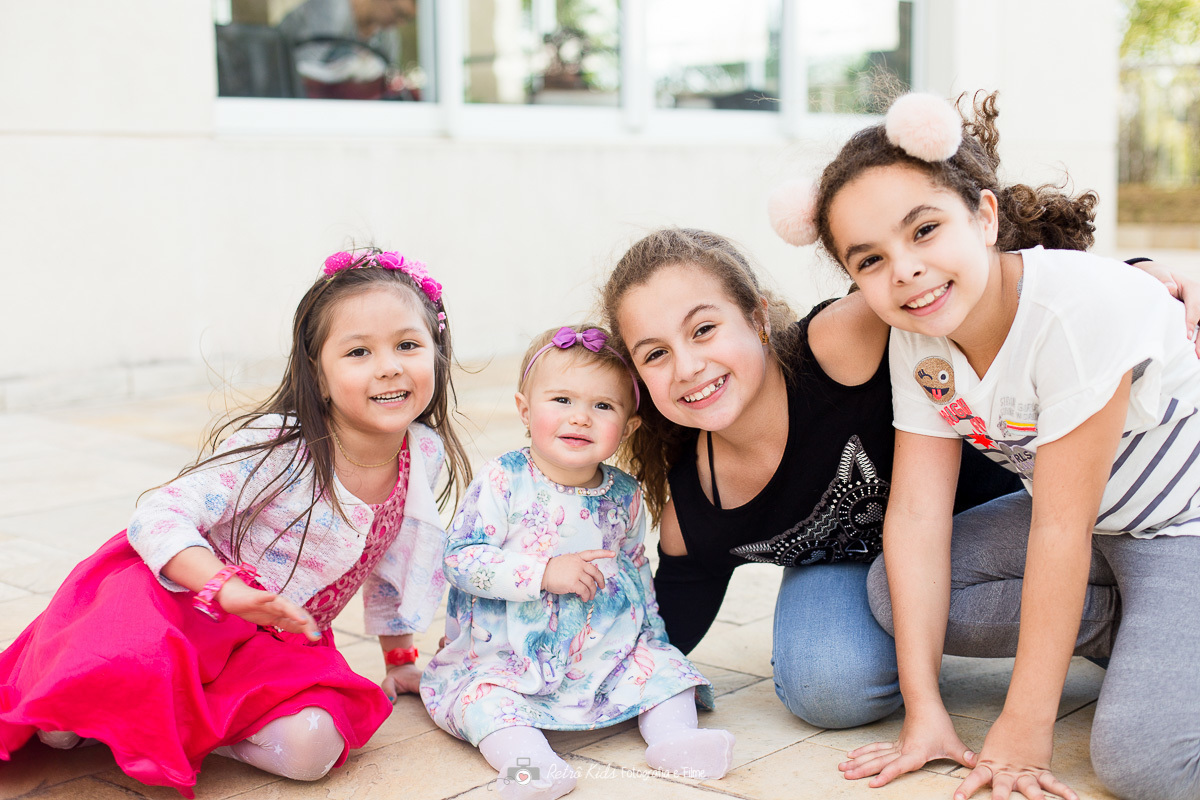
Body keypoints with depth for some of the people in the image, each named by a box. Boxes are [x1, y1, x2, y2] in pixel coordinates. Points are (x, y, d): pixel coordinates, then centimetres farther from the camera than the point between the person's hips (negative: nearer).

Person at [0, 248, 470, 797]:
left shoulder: (427, 456, -6)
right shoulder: (277, 451, -22)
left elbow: (393, 565, 13)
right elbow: (159, 515, -25)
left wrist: (400, 658, 22)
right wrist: (231, 589, -40)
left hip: (280, 641, 5)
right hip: (187, 598, -4)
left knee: (311, 748, -26)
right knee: (60, 728, -30)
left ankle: (183, 724, -2)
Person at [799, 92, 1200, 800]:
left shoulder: (1079, 308, -33)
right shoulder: (918, 340, -12)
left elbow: (1062, 528, -30)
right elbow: (918, 512, -14)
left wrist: (1024, 730, -25)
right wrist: (924, 710, -18)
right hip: (1085, 518, 7)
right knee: (895, 591, -8)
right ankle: (1139, 632, 0)